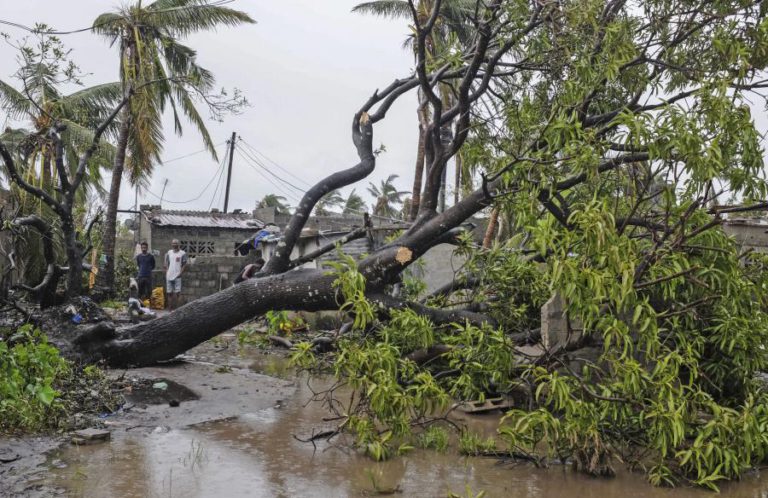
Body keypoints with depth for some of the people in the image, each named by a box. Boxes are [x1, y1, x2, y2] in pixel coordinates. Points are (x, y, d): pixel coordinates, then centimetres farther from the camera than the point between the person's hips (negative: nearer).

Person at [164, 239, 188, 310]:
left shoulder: (182, 253, 1)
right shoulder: (168, 253, 12)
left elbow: (184, 265, 0)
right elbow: (166, 264, 16)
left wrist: (180, 273, -12)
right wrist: (166, 272, 2)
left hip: (177, 276, -4)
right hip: (169, 276, 4)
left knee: (177, 293, -7)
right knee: (169, 293, 6)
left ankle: (175, 309, -3)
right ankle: (170, 309, 12)